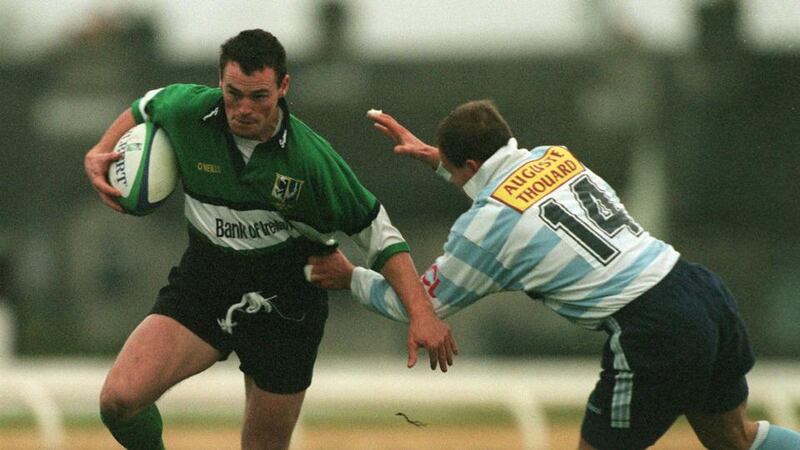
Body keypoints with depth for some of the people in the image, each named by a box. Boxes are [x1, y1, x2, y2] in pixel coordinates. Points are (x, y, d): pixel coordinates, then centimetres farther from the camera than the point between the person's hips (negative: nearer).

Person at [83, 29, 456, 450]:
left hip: (283, 303, -2)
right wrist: (99, 153, -1)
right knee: (120, 399, -20)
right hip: (201, 286, 2)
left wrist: (421, 312, -19)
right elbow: (146, 108, 14)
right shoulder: (189, 111, -13)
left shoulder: (311, 159, -20)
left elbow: (378, 234, -11)